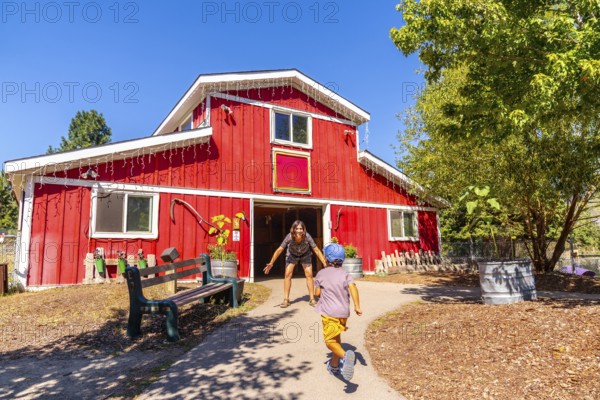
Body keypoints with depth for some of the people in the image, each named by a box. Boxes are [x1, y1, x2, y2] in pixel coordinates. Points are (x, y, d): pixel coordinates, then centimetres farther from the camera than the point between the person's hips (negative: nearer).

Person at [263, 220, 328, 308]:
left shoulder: (307, 236, -37)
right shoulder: (289, 237, -37)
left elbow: (316, 250, -30)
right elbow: (279, 250, -30)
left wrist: (325, 263, -35)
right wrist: (271, 263, -35)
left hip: (305, 254, 0)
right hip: (292, 254, 0)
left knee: (309, 275, -8)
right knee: (287, 275, -9)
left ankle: (312, 299, 4)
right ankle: (286, 300, 1)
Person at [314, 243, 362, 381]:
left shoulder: (321, 274, -3)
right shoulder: (345, 274, 3)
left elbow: (317, 293, 1)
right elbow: (353, 287, -14)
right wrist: (357, 306, -19)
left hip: (329, 312, -4)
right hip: (344, 312, 5)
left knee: (330, 341, -2)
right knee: (336, 338, 22)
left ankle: (346, 355, -30)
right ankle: (334, 365, 35)